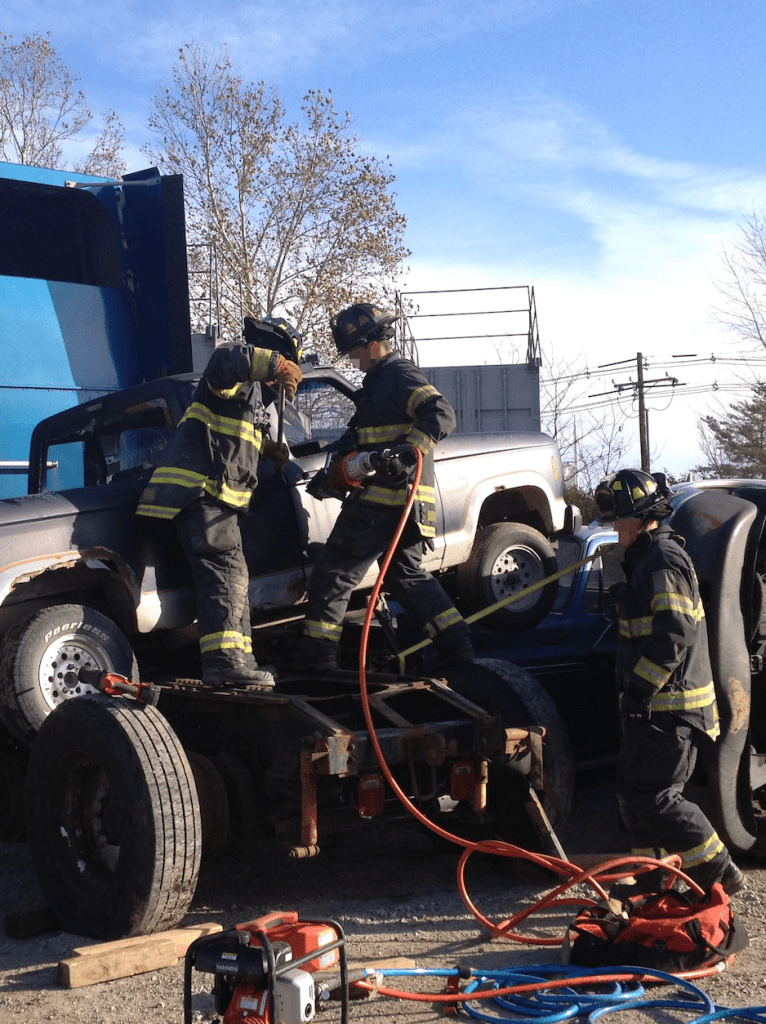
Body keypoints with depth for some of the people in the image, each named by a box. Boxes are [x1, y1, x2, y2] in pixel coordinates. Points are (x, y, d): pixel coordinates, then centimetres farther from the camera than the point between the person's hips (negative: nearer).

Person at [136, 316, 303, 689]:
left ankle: (237, 660, 14)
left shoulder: (250, 389, 26)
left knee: (231, 576, 11)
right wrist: (279, 365, -31)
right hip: (200, 488, -11)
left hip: (215, 495, 11)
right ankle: (225, 659, -26)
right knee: (225, 570, -19)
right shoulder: (235, 379, -8)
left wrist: (266, 446, 22)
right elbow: (227, 359, -34)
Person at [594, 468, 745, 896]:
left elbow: (673, 638, -25)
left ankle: (719, 872, 1)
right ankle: (654, 876, 22)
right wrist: (634, 692, 21)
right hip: (657, 704, 10)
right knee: (635, 793, 14)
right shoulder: (649, 557, 17)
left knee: (653, 797, -8)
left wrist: (638, 691, -21)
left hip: (671, 708, -10)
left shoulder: (663, 560, -17)